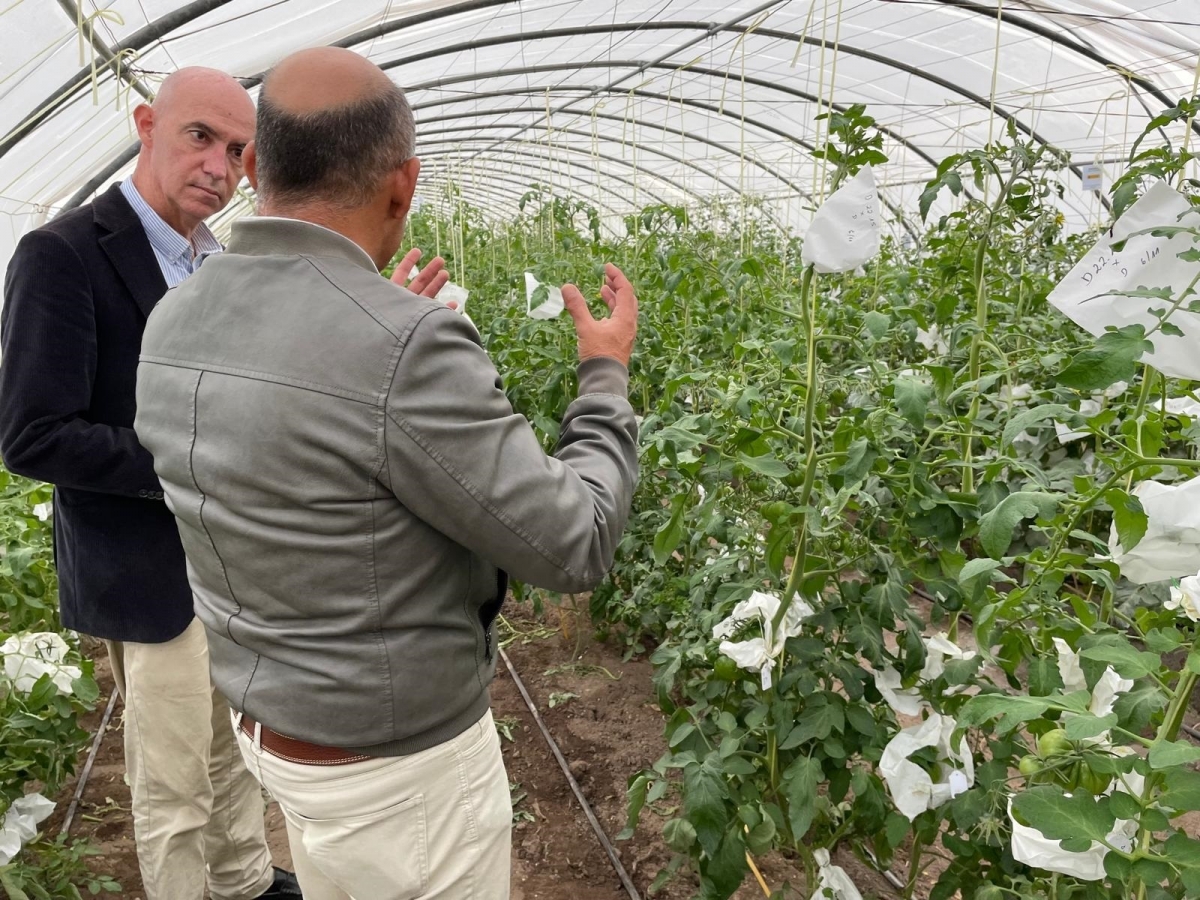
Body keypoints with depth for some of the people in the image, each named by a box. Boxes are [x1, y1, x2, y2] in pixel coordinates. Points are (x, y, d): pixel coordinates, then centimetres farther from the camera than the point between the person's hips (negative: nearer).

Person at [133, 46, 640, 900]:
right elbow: (573, 547, -21)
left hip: (270, 723, 8)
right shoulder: (407, 350, -31)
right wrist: (607, 378, -7)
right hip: (396, 761, -7)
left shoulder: (174, 329, -6)